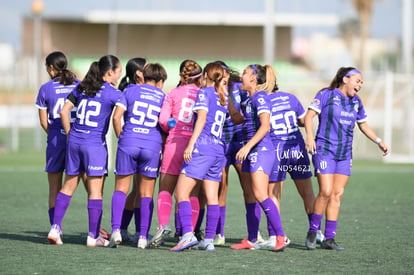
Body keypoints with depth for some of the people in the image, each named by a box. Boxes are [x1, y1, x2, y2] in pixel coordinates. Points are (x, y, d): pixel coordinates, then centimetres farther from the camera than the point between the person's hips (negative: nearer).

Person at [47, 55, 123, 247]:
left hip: (75, 141, 5)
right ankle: (93, 236, 3)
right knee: (95, 190, 0)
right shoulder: (113, 93, -5)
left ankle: (55, 228, 7)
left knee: (68, 186, 13)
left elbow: (64, 111, 7)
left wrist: (70, 134, 12)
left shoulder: (80, 88, 10)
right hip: (95, 144, -5)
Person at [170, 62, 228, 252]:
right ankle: (209, 240, 3)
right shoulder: (223, 98, 19)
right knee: (212, 197, 5)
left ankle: (188, 235, -22)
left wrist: (191, 144, -15)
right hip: (219, 149, 7)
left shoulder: (204, 92, -1)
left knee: (181, 193, -9)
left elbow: (202, 118, -11)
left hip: (202, 146, -7)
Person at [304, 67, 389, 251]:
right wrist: (309, 136, -25)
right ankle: (312, 232, 2)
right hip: (325, 150, -6)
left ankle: (329, 239, 5)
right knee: (326, 192, -15)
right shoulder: (327, 95, -5)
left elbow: (363, 125, 25)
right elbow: (309, 115, -10)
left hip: (345, 154, 6)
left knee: (337, 194, 1)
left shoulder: (356, 102, 13)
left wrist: (378, 141, 13)